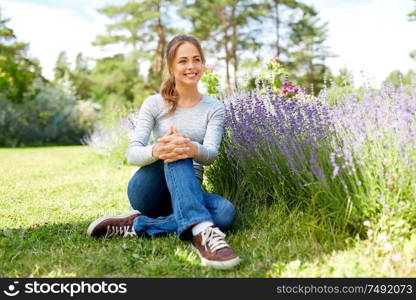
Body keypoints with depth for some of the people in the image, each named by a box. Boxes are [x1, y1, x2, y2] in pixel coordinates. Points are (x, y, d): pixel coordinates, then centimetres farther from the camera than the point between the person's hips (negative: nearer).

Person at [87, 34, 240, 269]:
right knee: (173, 153, -34)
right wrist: (156, 151, -39)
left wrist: (193, 149, -41)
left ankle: (137, 225, -31)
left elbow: (211, 154, -14)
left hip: (188, 193, 2)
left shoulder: (215, 108, 3)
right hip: (147, 191, -2)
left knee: (226, 211, -31)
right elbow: (132, 153, -13)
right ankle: (202, 232, -53)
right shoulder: (155, 104, 0)